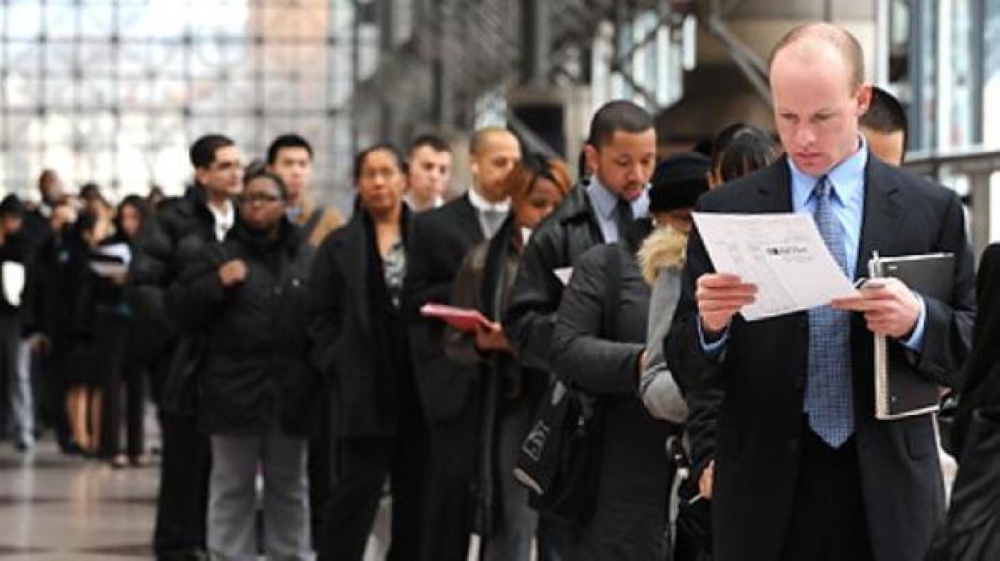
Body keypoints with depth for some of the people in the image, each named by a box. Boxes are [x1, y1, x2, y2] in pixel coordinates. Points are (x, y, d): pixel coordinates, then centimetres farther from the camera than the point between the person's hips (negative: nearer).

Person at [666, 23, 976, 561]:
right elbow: (685, 366, 5)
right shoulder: (724, 211, 4)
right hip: (765, 494, 0)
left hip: (888, 495, 0)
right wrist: (708, 323, -17)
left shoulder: (933, 210, 3)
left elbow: (973, 354, 3)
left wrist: (918, 319, -17)